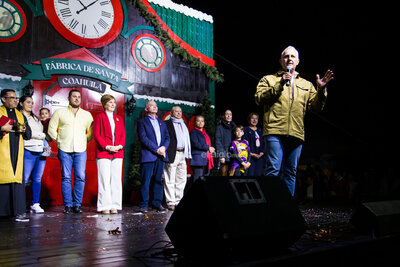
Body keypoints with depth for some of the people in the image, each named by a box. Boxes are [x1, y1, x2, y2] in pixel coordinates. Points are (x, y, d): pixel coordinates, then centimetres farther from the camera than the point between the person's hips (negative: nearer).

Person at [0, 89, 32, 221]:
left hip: (17, 152, 4)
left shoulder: (20, 115, 22)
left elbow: (29, 134, 20)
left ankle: (19, 212, -4)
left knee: (17, 180, -3)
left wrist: (24, 130, 1)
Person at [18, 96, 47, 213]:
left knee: (37, 179, 4)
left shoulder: (35, 118, 25)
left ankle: (35, 204, 7)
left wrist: (46, 146, 9)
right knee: (24, 179, -9)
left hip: (40, 151, 7)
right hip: (28, 151, -7)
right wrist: (42, 135, 0)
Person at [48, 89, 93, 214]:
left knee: (80, 177, -6)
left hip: (81, 150, 1)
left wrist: (84, 141, 7)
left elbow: (91, 132, 18)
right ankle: (68, 205, 3)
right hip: (64, 150, -1)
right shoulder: (59, 112, 10)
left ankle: (77, 204, 2)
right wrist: (59, 140, 2)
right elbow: (51, 129, 9)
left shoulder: (87, 115, 15)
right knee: (66, 177, -2)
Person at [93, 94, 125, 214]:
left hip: (117, 154, 4)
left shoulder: (119, 118, 19)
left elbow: (123, 134, 13)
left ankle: (114, 206, 8)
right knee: (104, 180, -4)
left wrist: (120, 146, -6)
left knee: (116, 180, 3)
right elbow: (96, 135, -3)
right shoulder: (99, 117, 5)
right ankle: (104, 206, 2)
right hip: (103, 153, -4)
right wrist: (107, 147, -13)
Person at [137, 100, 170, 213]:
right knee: (145, 181, -5)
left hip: (161, 156, 5)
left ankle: (157, 203, 11)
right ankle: (144, 205, 1)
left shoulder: (162, 123, 22)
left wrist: (164, 147, -6)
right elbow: (143, 138, -7)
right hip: (148, 155, -5)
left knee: (159, 180, 5)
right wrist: (156, 149, -13)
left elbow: (167, 138, 15)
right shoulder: (142, 122, 5)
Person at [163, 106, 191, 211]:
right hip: (172, 154, -7)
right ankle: (170, 202, -2)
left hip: (182, 154, 7)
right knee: (170, 180, -5)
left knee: (182, 179, 8)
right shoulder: (166, 124, 1)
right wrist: (165, 153, -16)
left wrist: (188, 153, 16)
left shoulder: (183, 124, 23)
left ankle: (178, 201, 15)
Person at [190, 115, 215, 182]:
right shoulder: (193, 132, 0)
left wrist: (211, 150, 6)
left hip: (207, 160, 8)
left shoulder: (205, 133, 23)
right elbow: (196, 144, -13)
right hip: (198, 160, -8)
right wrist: (208, 148, -11)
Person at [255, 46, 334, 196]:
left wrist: (321, 89, -2)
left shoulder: (306, 85, 23)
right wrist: (279, 85, -10)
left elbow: (316, 107, 14)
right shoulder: (269, 80, 13)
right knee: (273, 169, -12)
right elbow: (259, 98, -3)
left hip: (296, 133, 4)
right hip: (275, 131, -4)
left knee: (291, 172, 8)